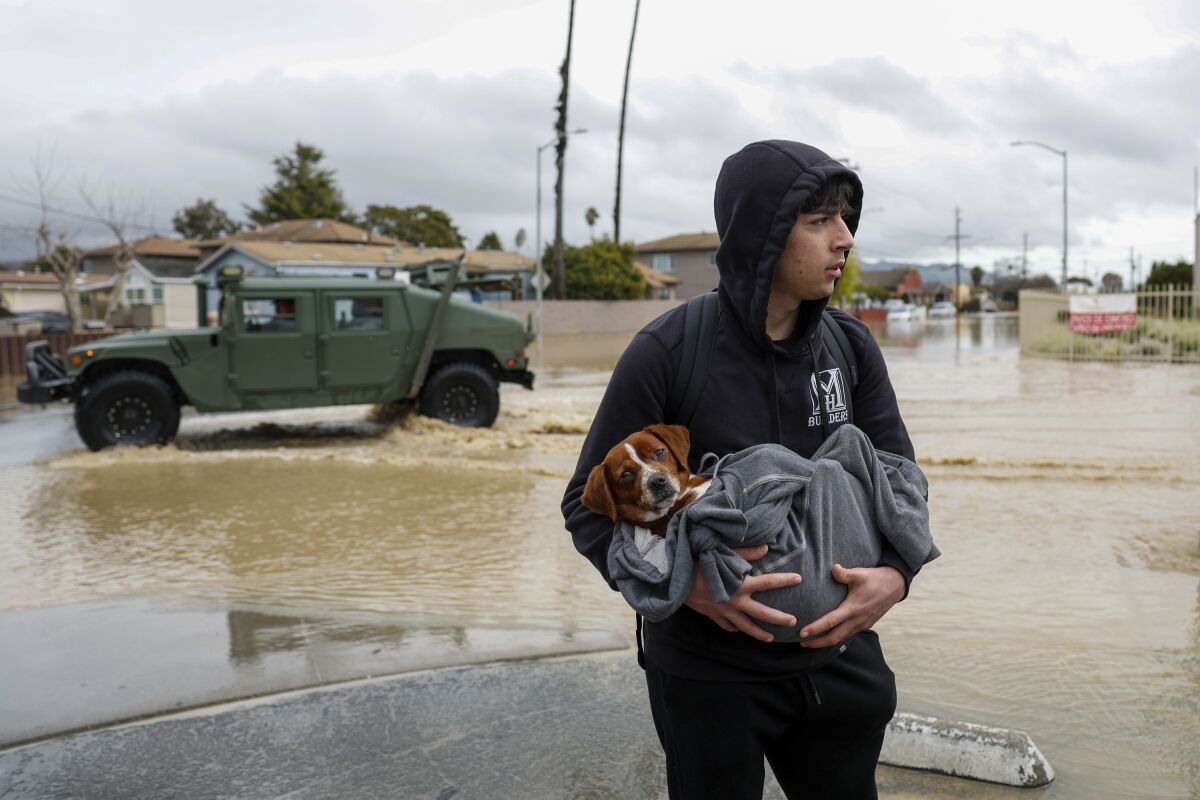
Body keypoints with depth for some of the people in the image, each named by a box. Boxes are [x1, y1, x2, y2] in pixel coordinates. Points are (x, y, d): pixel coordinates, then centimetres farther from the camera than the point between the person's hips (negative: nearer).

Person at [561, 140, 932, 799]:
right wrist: (686, 584, -27)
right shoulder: (668, 352, -16)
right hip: (707, 673, -4)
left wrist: (895, 575, -18)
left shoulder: (851, 347, -2)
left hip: (833, 656, 5)